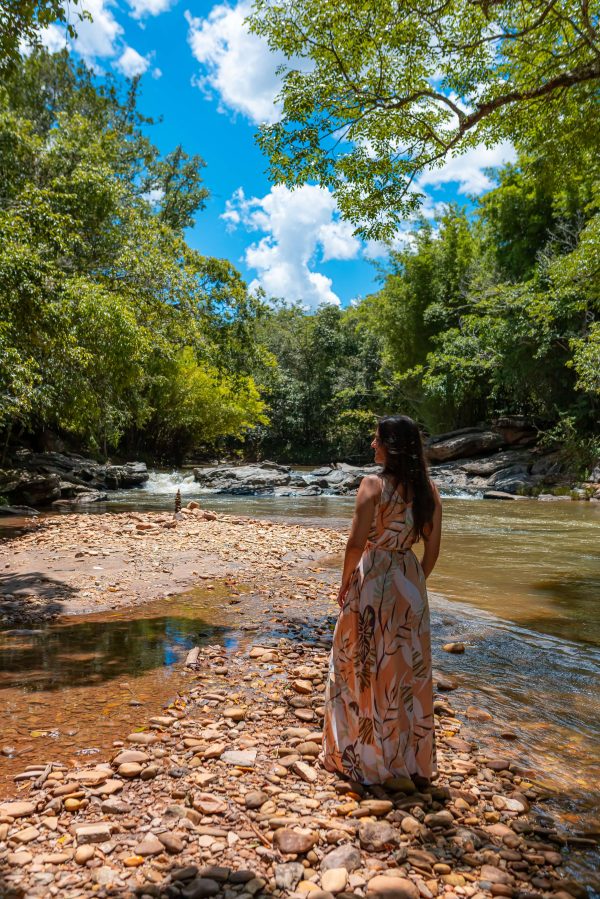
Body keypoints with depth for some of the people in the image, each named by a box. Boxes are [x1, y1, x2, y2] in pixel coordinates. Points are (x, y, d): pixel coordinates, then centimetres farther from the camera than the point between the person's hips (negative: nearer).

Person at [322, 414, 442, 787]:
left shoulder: (374, 485, -14)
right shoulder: (429, 488, 0)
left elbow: (357, 542, -16)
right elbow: (433, 548, 4)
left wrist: (345, 584, -2)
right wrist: (416, 582, 16)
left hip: (371, 580, -5)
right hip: (410, 582, 5)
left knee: (364, 668, 11)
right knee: (410, 671, 15)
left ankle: (362, 757, 25)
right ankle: (416, 764, 29)